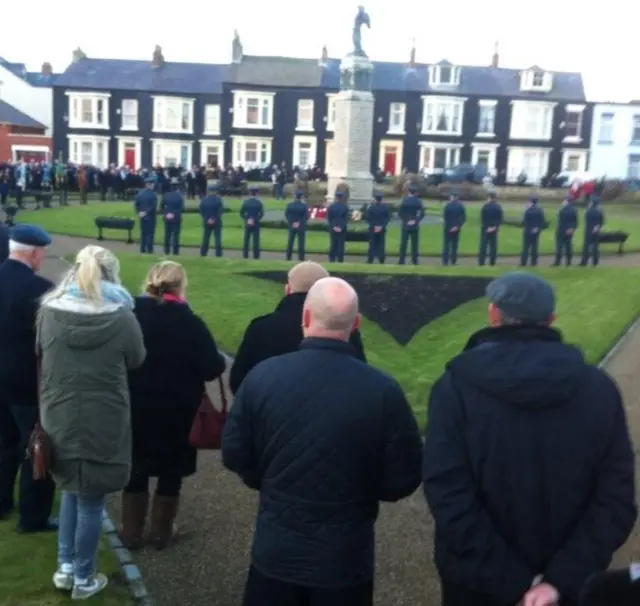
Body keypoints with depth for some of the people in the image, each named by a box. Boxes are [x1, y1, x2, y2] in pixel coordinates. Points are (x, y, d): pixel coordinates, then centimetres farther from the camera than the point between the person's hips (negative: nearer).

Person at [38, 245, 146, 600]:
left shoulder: (49, 310, -7)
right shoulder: (121, 316, -15)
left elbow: (39, 356, 9)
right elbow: (136, 361, 0)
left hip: (59, 420, 3)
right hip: (103, 424, -3)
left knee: (71, 490, 23)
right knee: (91, 500, 11)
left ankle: (65, 567, 28)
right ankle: (83, 579, 23)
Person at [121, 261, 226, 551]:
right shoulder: (191, 323, -15)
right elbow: (212, 368, -14)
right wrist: (219, 360, 7)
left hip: (135, 409, 2)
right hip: (178, 413, -2)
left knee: (135, 469, 17)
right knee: (171, 473, 15)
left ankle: (131, 532, 26)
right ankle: (161, 531, 27)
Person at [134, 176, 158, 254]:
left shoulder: (140, 193, 6)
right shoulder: (152, 194, -13)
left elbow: (136, 203, 6)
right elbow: (153, 206, -20)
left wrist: (139, 212, 5)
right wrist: (147, 212, -12)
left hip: (142, 216, 6)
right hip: (150, 216, -6)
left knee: (143, 232, 12)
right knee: (150, 233, -1)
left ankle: (142, 249, 12)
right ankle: (149, 249, -3)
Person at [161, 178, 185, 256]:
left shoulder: (165, 195, 0)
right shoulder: (180, 196, -8)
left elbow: (161, 207, 0)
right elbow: (182, 208, -11)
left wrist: (166, 213, 6)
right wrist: (175, 214, -2)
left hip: (167, 219, 3)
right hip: (177, 219, -3)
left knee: (167, 235, 8)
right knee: (176, 235, 0)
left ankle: (167, 251, 9)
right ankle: (175, 251, -1)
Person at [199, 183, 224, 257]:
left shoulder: (204, 199, 0)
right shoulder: (218, 199, -9)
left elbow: (201, 211, -1)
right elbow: (221, 210, -11)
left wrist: (206, 219, 3)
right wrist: (215, 219, -4)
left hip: (206, 222, 3)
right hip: (217, 222, -3)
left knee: (205, 238, 10)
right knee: (217, 238, 1)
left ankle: (203, 253, 11)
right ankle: (218, 254, -1)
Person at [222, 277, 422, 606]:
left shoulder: (262, 375, -13)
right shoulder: (383, 390, -17)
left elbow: (235, 455, -3)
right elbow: (403, 479, -9)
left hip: (275, 552, 1)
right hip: (346, 559, -1)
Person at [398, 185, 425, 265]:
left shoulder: (404, 201, -2)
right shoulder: (418, 201, -1)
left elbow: (400, 213, -6)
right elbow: (422, 213, -7)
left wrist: (406, 220, -2)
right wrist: (416, 220, -6)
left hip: (405, 225, 0)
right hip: (415, 225, 0)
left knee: (403, 243, 1)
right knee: (415, 243, 5)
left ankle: (401, 260, -2)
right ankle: (414, 261, 4)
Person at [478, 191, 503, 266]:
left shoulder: (485, 206, -10)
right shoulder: (498, 207, 1)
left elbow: (482, 218, -11)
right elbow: (500, 218, -1)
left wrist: (486, 227, -5)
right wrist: (495, 227, -3)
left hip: (485, 229, -3)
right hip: (494, 229, 3)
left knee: (483, 245, -1)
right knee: (493, 245, 7)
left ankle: (481, 261, -5)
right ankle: (492, 262, 6)